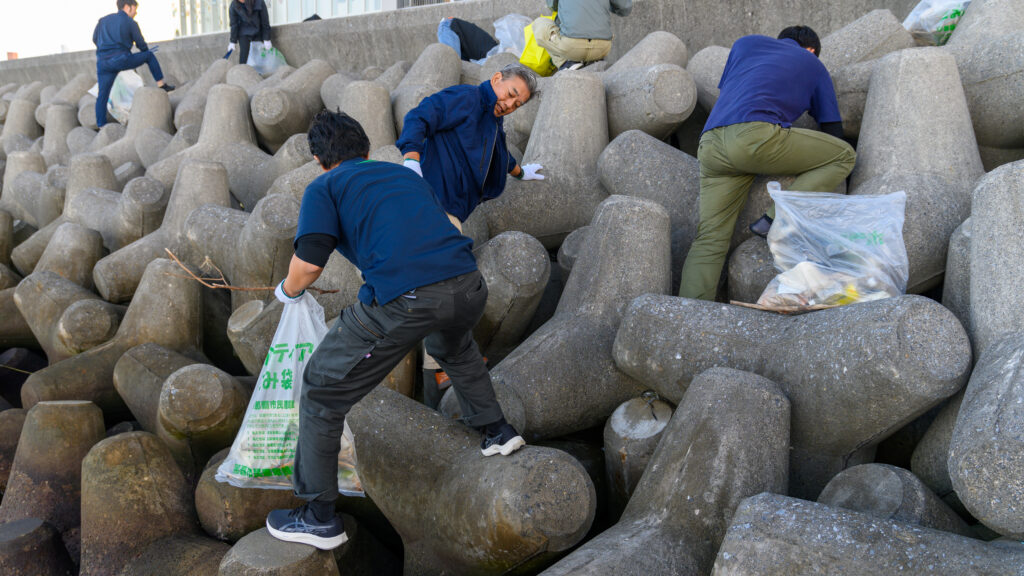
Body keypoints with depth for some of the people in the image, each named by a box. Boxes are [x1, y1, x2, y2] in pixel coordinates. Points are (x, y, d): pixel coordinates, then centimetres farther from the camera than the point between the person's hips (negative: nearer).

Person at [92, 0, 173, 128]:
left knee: (102, 95, 8)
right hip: (122, 60, -4)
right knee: (149, 56, 19)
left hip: (103, 62, 4)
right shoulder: (131, 22, 6)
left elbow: (95, 39, 24)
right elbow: (141, 44, 9)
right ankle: (161, 84, 18)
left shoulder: (103, 20, 20)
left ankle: (101, 126, 6)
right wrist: (145, 52, 32)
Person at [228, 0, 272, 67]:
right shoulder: (234, 5, -13)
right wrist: (233, 42, -9)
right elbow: (233, 24, -7)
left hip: (258, 33, 0)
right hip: (244, 34, 0)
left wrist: (267, 40, -12)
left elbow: (265, 22, -11)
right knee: (243, 54, -13)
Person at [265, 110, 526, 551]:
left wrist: (287, 291, 19)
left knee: (322, 393, 15)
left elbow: (309, 264, -3)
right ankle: (497, 431, 50)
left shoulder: (323, 188, 12)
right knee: (453, 347, 43)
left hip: (402, 299, -6)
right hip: (469, 288, 6)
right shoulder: (406, 174, 28)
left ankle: (319, 518, 22)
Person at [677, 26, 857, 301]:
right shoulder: (814, 66, 27)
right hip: (756, 134, -4)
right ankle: (778, 220, 0)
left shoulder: (745, 43, 34)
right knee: (844, 156, 13)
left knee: (710, 240, 8)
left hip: (710, 144, 5)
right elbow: (833, 132, 27)